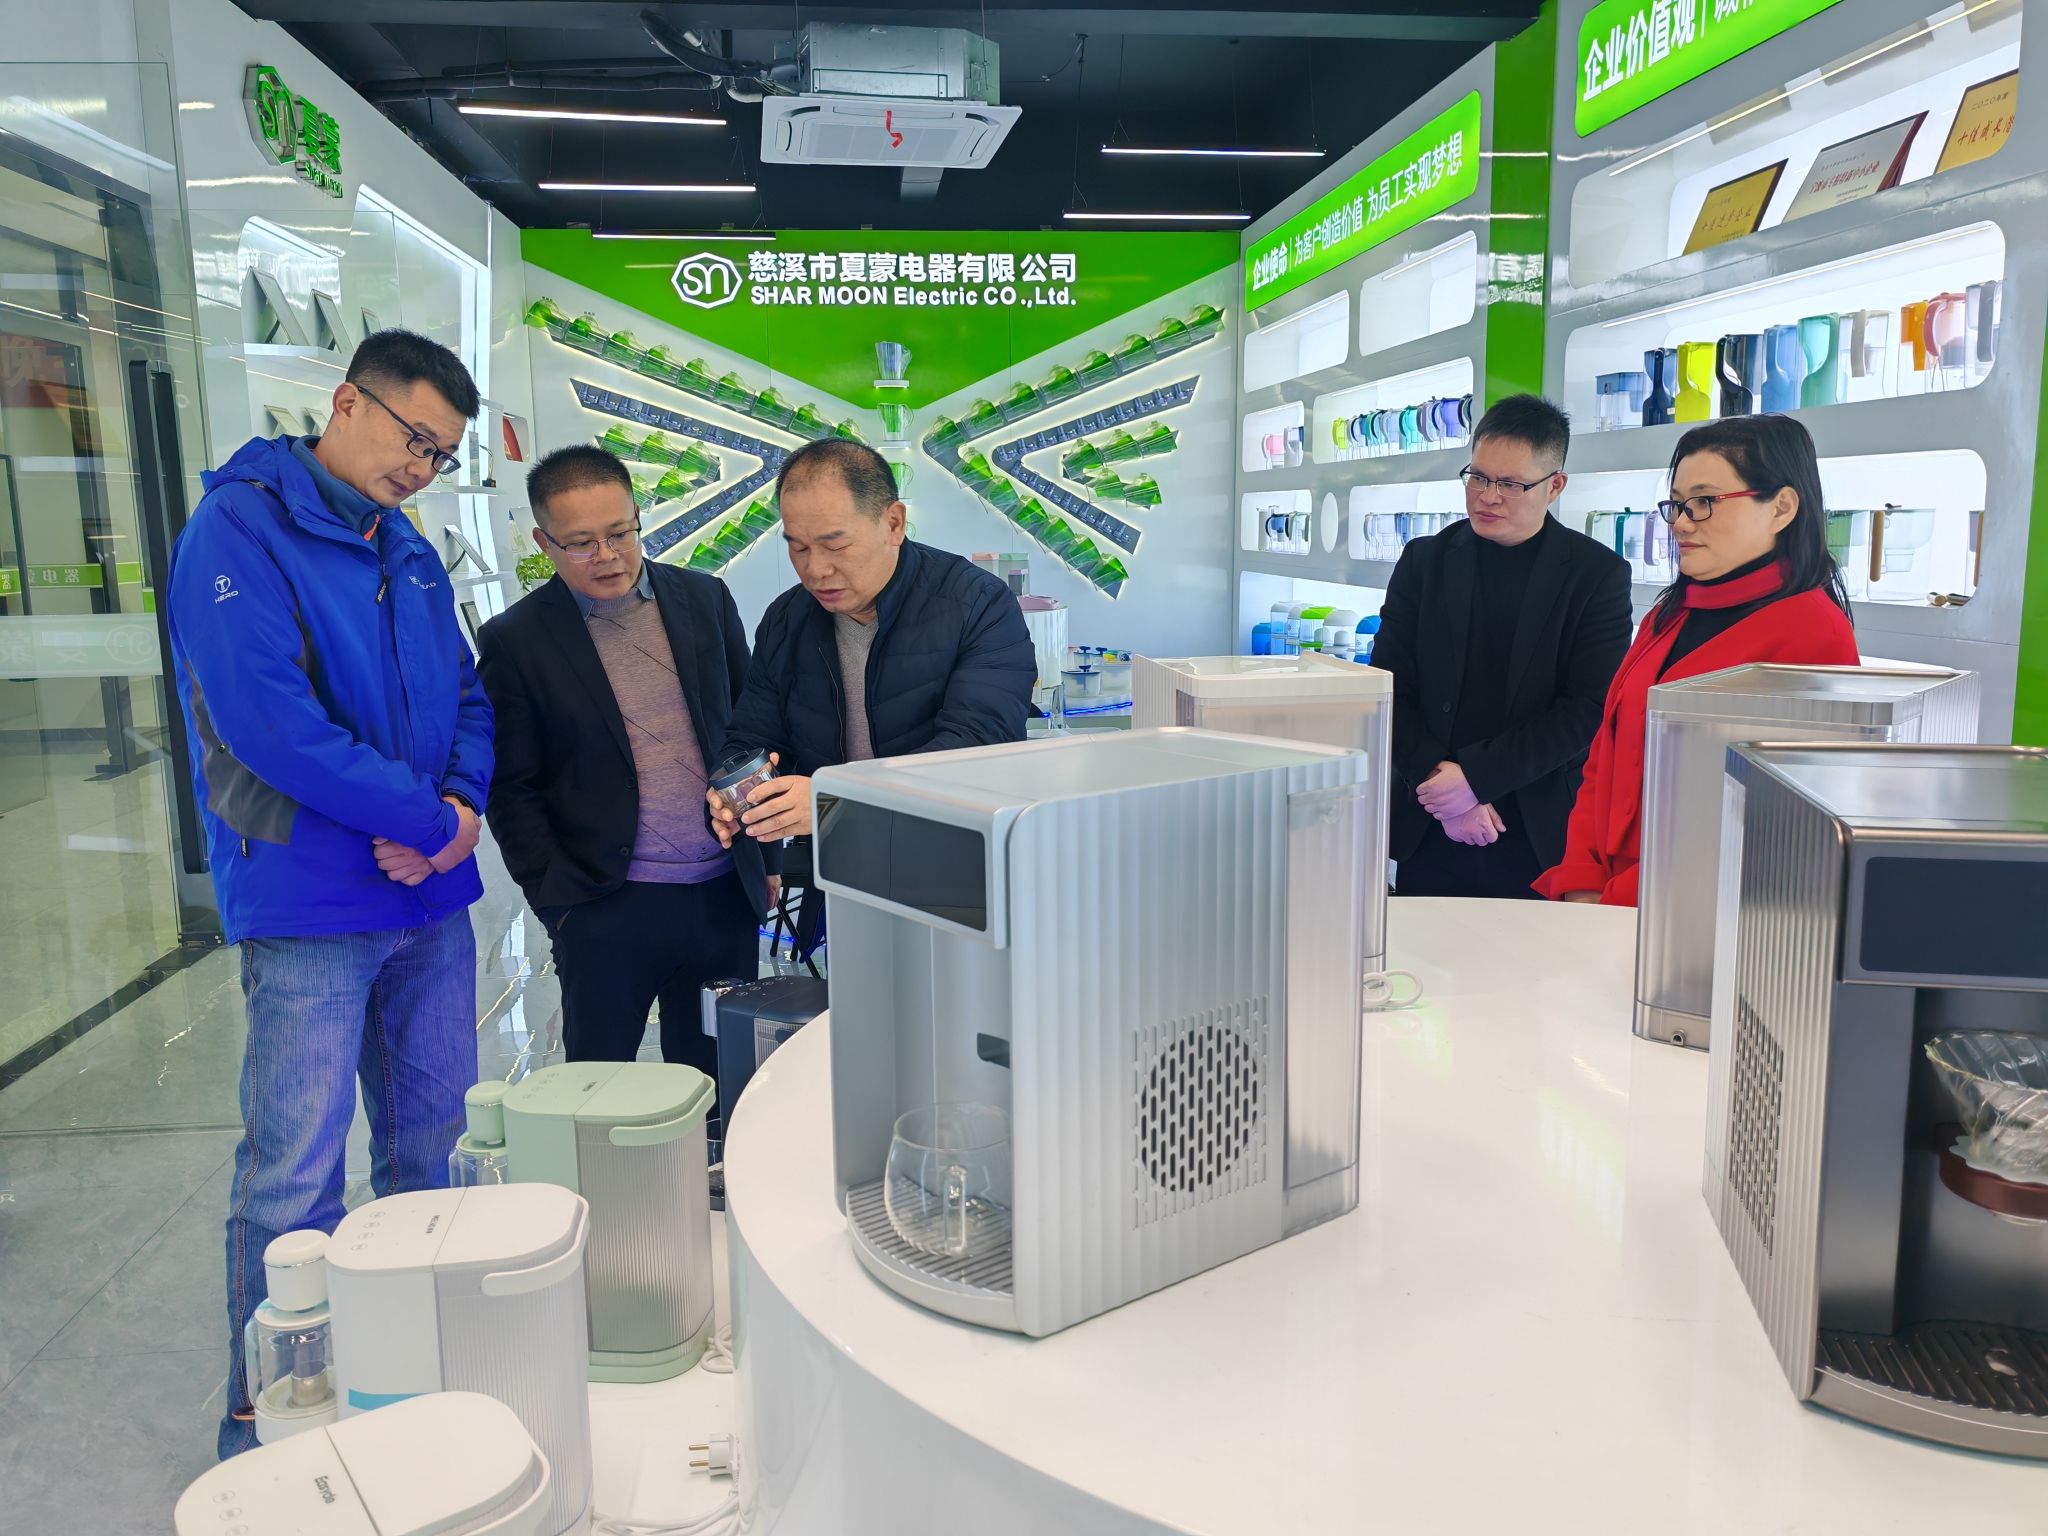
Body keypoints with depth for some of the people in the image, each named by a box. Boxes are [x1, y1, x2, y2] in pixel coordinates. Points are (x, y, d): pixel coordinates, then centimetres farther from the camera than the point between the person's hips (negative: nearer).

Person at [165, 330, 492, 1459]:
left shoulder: (410, 556, 12)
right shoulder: (240, 528, -10)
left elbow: (468, 701, 14)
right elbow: (264, 716, -21)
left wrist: (465, 804, -7)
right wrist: (425, 817, -17)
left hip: (431, 898, 7)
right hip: (310, 909, -7)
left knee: (427, 1145, 15)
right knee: (293, 1182, -1)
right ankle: (263, 1438, 16)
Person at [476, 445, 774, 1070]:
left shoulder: (705, 598, 6)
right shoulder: (516, 640, -3)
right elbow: (511, 789, -1)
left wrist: (765, 855, 12)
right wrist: (557, 901, -7)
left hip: (724, 894, 3)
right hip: (608, 907, -2)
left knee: (716, 1085, 10)